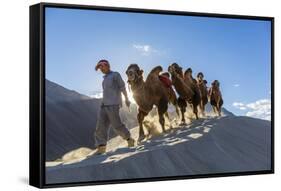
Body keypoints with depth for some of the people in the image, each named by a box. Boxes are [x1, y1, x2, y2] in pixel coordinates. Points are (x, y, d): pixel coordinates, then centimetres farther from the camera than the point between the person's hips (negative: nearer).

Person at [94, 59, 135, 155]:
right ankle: (101, 146, -13)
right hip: (104, 104, 7)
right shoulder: (105, 79, 25)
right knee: (101, 125, -7)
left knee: (116, 124, -7)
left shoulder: (115, 75, 4)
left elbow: (122, 87, -2)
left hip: (113, 104, -7)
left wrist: (126, 99, -11)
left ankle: (129, 139, 12)